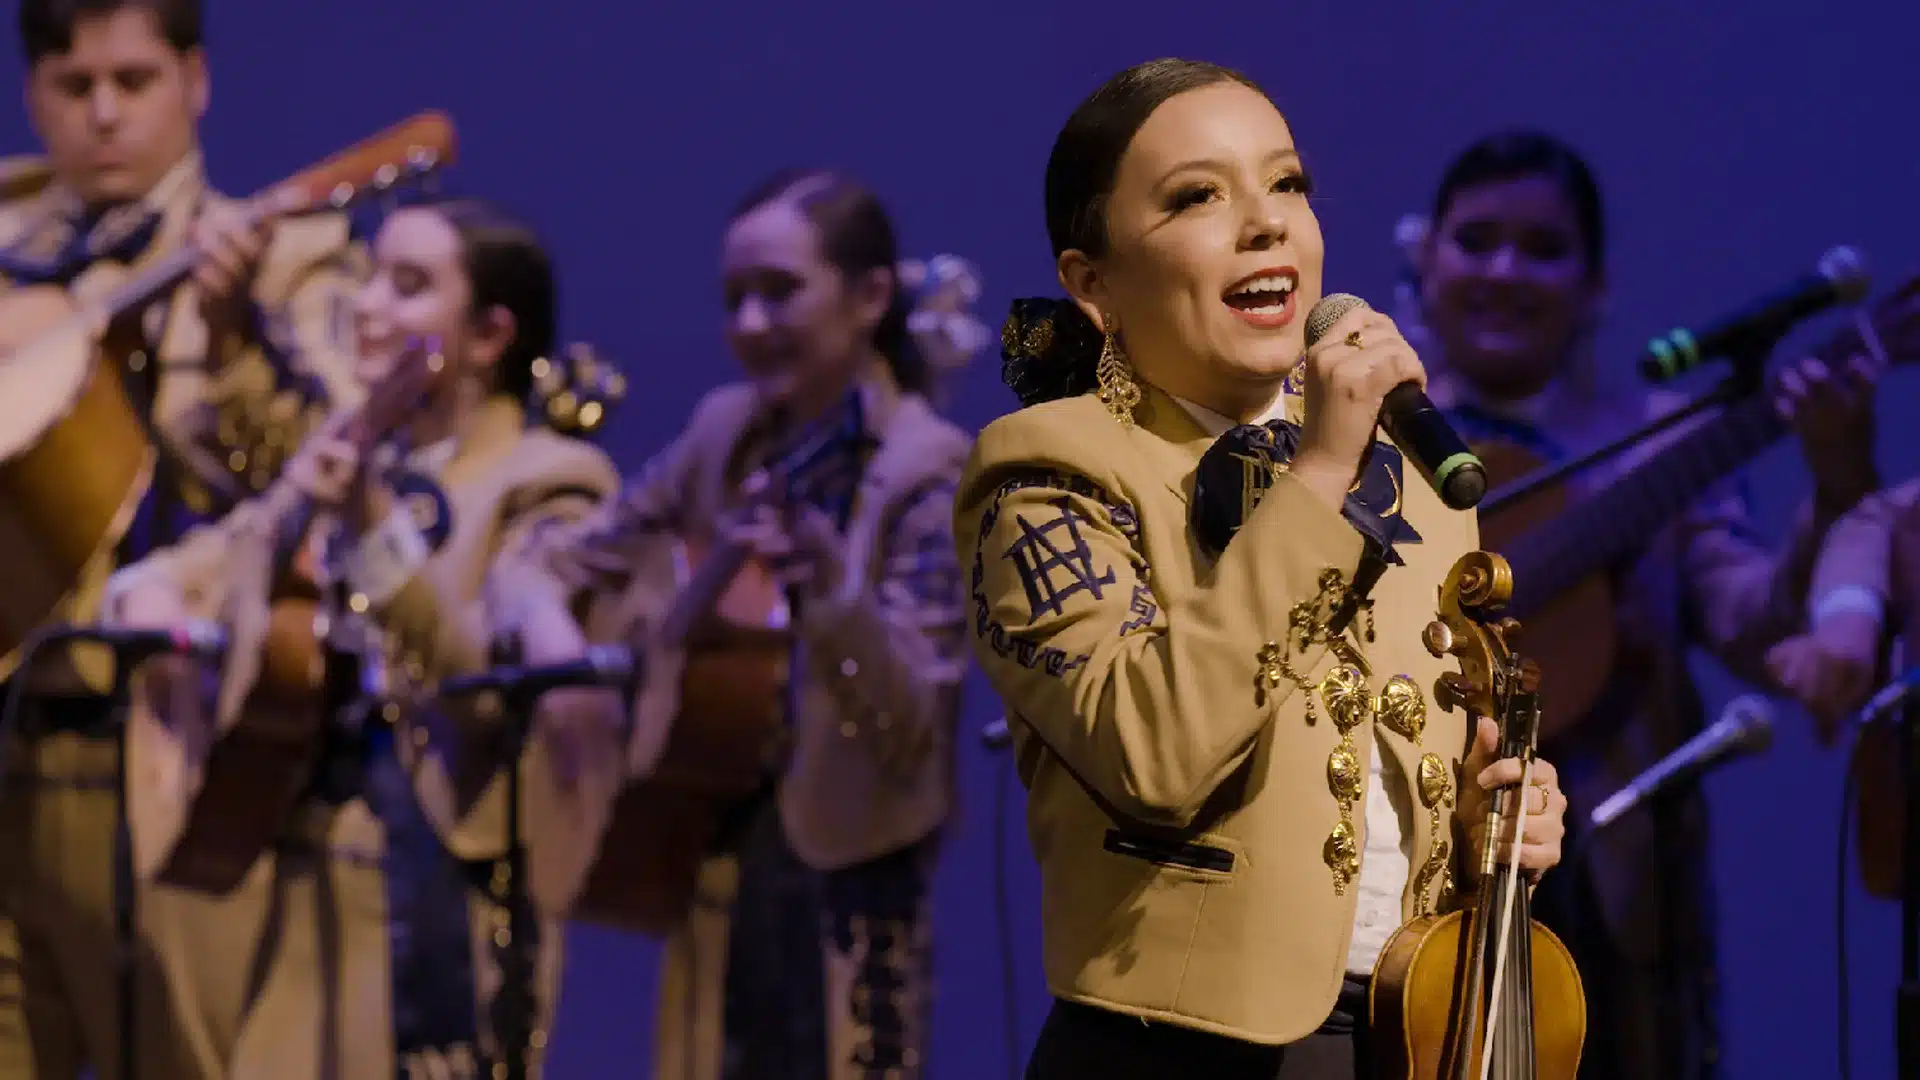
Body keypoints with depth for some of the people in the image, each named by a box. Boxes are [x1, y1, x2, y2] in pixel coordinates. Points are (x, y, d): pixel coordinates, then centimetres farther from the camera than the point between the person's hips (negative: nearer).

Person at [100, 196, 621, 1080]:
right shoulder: (341, 463, 17)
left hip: (426, 882, -6)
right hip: (267, 878, 6)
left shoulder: (544, 491, -3)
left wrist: (378, 533, -27)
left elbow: (502, 685, -18)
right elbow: (167, 577, 22)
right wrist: (150, 607, -2)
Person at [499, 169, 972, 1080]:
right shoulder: (726, 432, 6)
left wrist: (830, 593, -37)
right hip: (716, 858, 6)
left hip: (845, 877, -6)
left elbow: (910, 720, -20)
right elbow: (585, 559, 19)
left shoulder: (924, 473, -13)